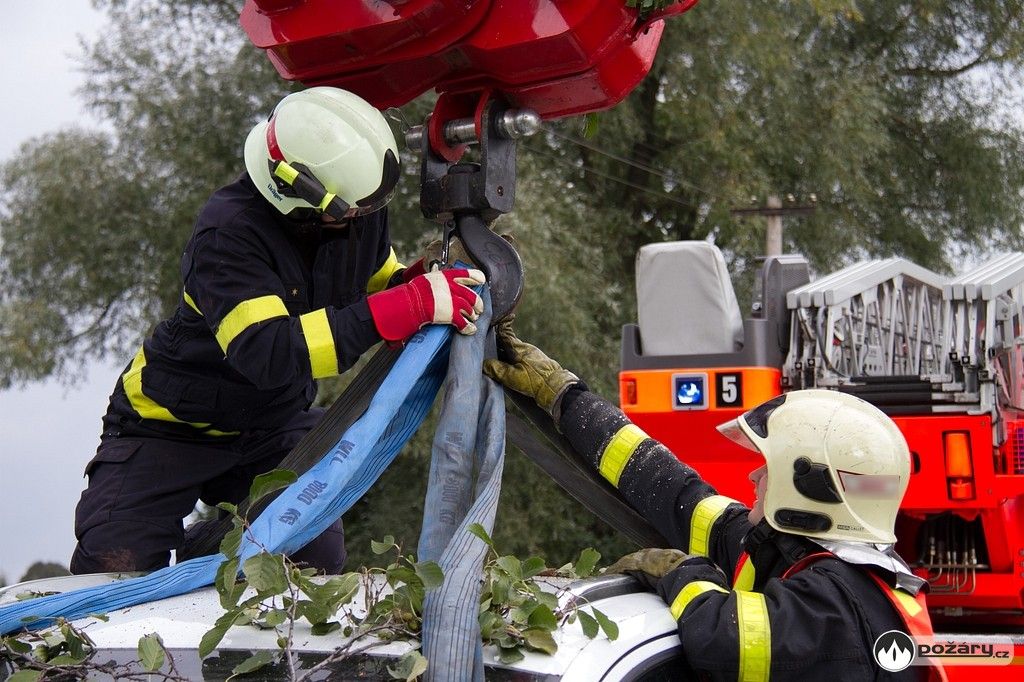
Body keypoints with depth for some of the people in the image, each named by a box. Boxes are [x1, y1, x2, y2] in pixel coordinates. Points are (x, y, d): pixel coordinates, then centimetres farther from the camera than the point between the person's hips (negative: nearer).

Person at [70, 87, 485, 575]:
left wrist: (421, 280, -21)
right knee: (117, 566, -17)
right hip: (174, 425, -5)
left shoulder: (359, 212, -12)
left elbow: (380, 284, 7)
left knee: (321, 564, -7)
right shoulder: (228, 233, -32)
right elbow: (268, 354, -45)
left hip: (277, 425, 5)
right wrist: (413, 305, -50)